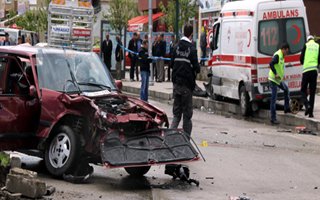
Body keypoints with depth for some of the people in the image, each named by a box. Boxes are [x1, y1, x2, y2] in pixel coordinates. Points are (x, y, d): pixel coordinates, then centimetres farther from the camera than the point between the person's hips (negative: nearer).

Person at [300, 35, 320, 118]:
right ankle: (311, 112, 3)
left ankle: (307, 105, -16)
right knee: (312, 92, 7)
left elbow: (301, 58, 2)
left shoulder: (306, 46, 5)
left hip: (306, 69, -2)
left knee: (303, 90, 8)